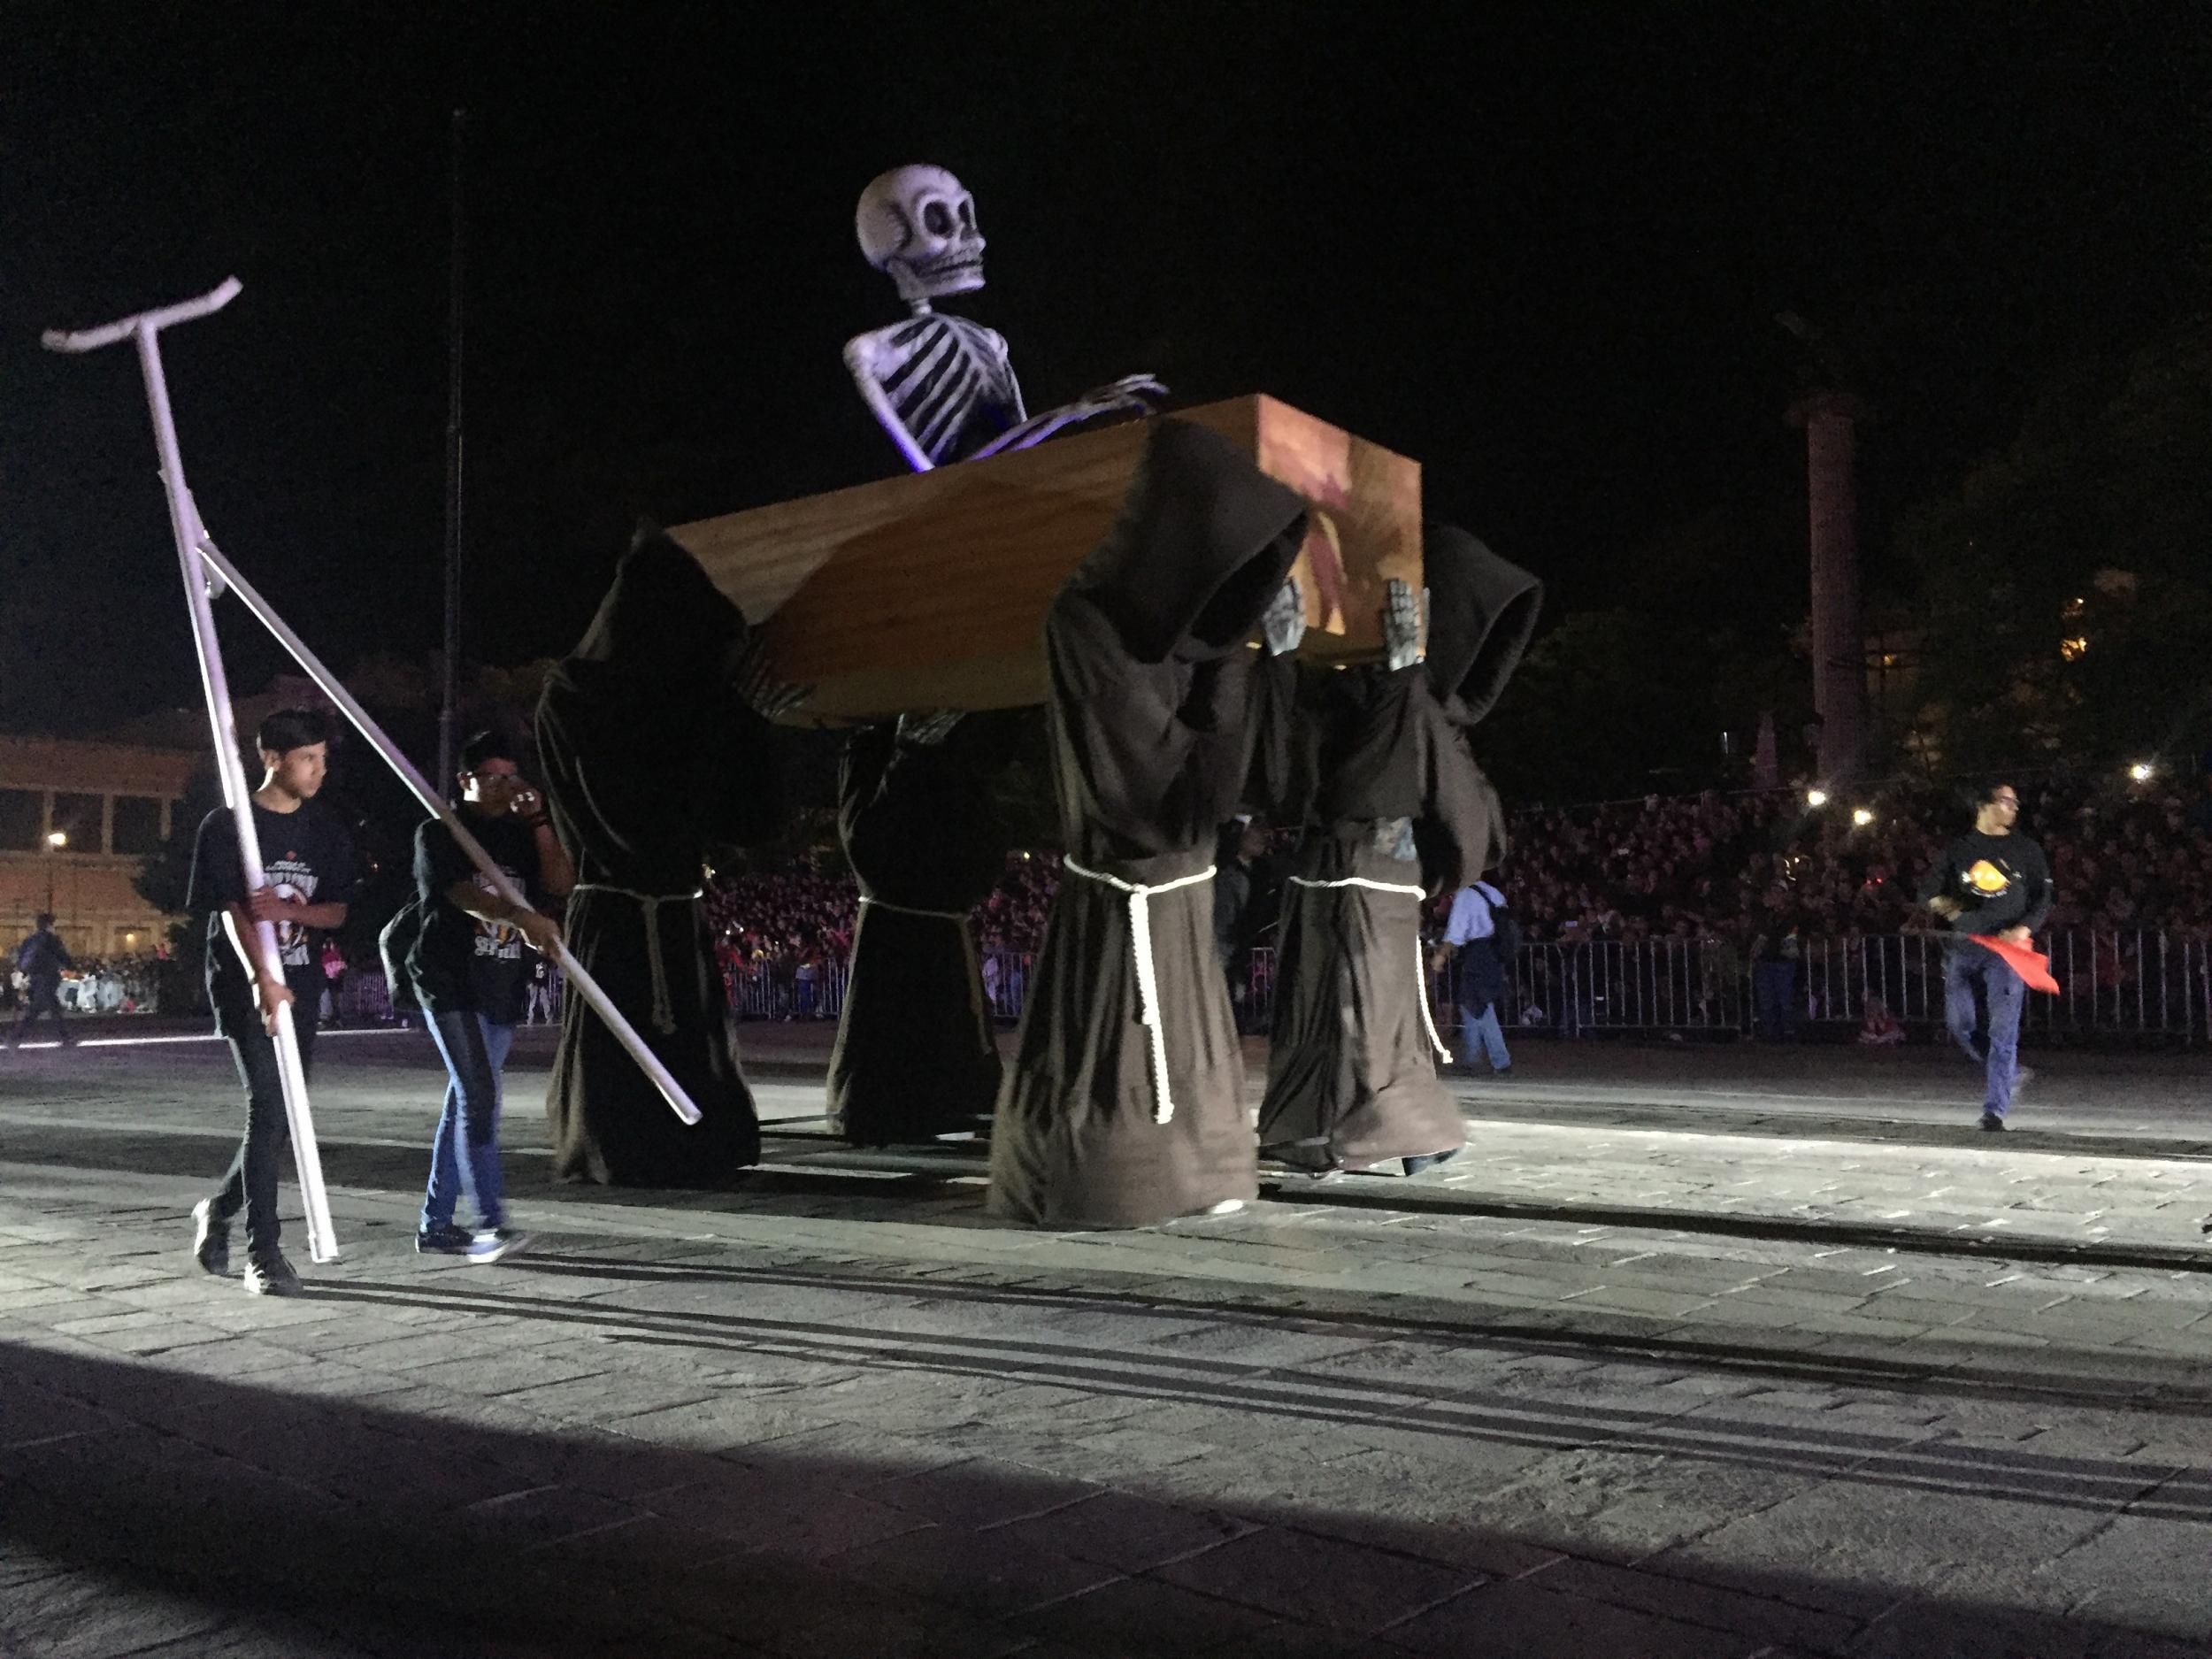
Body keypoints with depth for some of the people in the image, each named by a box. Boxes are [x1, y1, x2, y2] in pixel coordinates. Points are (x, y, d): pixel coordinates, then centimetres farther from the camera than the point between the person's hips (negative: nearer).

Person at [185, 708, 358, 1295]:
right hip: (244, 984, -5)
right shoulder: (227, 824, -5)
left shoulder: (327, 829, 8)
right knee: (268, 1106, -15)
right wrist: (263, 980, -30)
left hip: (300, 987, 5)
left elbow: (338, 911, 6)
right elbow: (230, 910, -14)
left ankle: (219, 1208, 32)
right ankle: (263, 1251, -8)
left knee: (289, 1113, 7)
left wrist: (288, 910, -17)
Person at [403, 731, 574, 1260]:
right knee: (478, 1097, -16)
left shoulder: (520, 835, 15)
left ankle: (435, 1223, 19)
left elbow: (561, 884, 3)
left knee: (466, 1102, 10)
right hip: (450, 982, -6)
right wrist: (521, 916, -36)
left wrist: (538, 821, -5)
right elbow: (461, 891, -19)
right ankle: (490, 1223, -18)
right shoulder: (439, 832, -2)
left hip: (502, 988, 6)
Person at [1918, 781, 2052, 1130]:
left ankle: (1994, 1110, -8)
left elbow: (2043, 898, 6)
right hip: (1964, 945, 3)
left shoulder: (2026, 850, 9)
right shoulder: (1959, 849, 11)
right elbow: (1927, 889, 11)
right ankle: (2010, 1075, 25)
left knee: (2002, 1030, -9)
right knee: (1960, 1022, 2)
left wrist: (2025, 928, -12)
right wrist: (1939, 900, -14)